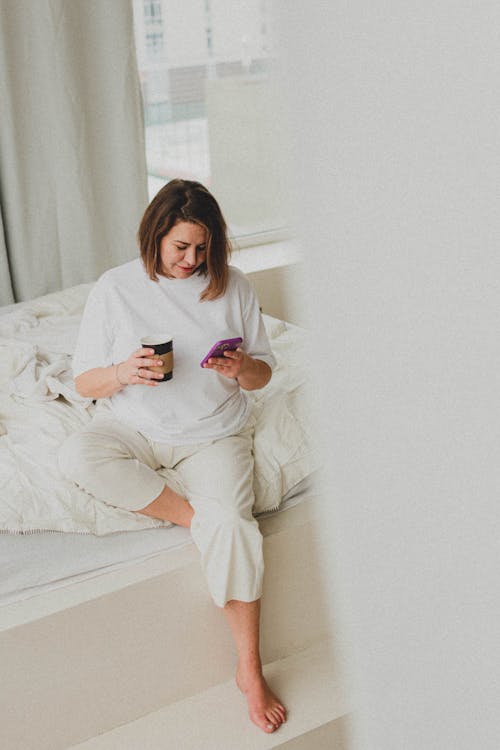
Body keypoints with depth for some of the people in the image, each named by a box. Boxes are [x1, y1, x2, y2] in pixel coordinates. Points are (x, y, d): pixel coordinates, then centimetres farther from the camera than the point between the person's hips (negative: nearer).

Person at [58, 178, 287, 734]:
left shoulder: (232, 286, 1)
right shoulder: (115, 288, -2)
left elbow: (263, 375, 7)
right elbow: (85, 383, 0)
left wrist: (243, 368, -18)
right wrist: (124, 372, -22)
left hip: (212, 434, -1)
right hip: (134, 428, 1)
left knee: (230, 525, -28)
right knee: (77, 456, -33)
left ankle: (250, 669, -15)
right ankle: (199, 516, -19)